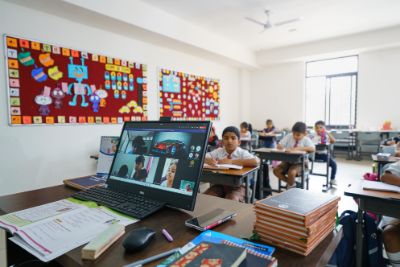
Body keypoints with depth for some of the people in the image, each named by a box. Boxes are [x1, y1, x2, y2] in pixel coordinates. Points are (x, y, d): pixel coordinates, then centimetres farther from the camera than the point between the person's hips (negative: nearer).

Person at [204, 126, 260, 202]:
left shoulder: (242, 153, -7)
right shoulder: (218, 151, 2)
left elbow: (256, 161, -27)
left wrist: (232, 161, -29)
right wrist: (209, 160, -25)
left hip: (237, 185, -3)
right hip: (220, 184, 3)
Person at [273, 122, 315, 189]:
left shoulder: (306, 140, -8)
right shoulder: (289, 137, -1)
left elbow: (313, 149, -25)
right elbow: (279, 146, -4)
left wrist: (299, 148, -32)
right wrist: (285, 148, -26)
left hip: (299, 163, -4)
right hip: (288, 160, 4)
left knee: (291, 172, -32)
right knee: (276, 170, -16)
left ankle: (290, 186, 3)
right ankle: (290, 182, 10)